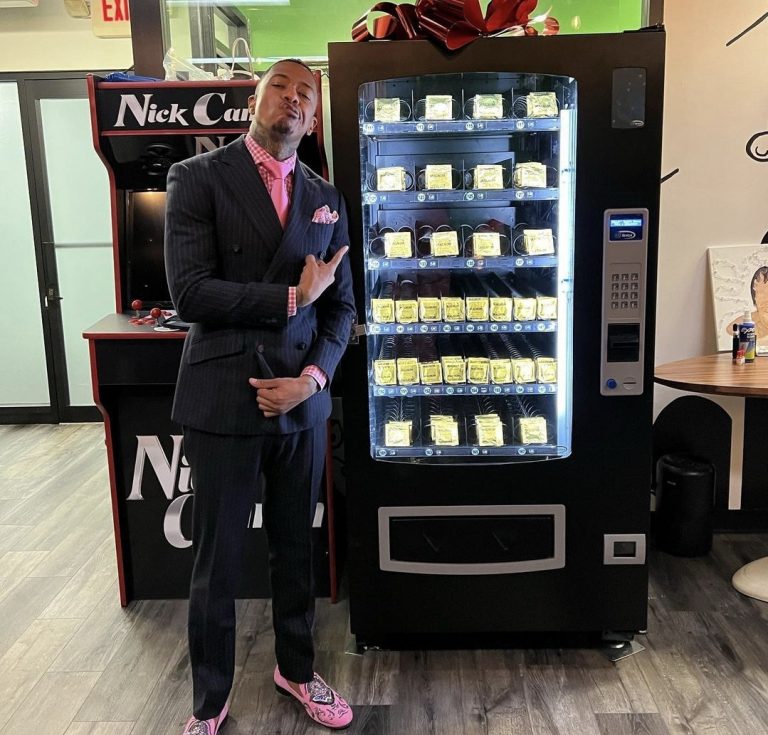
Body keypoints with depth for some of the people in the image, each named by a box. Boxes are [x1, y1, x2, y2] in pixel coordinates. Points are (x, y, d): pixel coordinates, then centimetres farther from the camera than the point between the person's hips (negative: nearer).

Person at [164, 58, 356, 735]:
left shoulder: (326, 198, 10)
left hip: (303, 401, 4)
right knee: (218, 563, 9)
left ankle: (295, 669, 41)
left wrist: (313, 377, -7)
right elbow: (191, 293, -15)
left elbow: (341, 305, 8)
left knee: (296, 549, 18)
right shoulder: (198, 178, -4)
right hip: (224, 402, -4)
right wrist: (293, 297, -12)